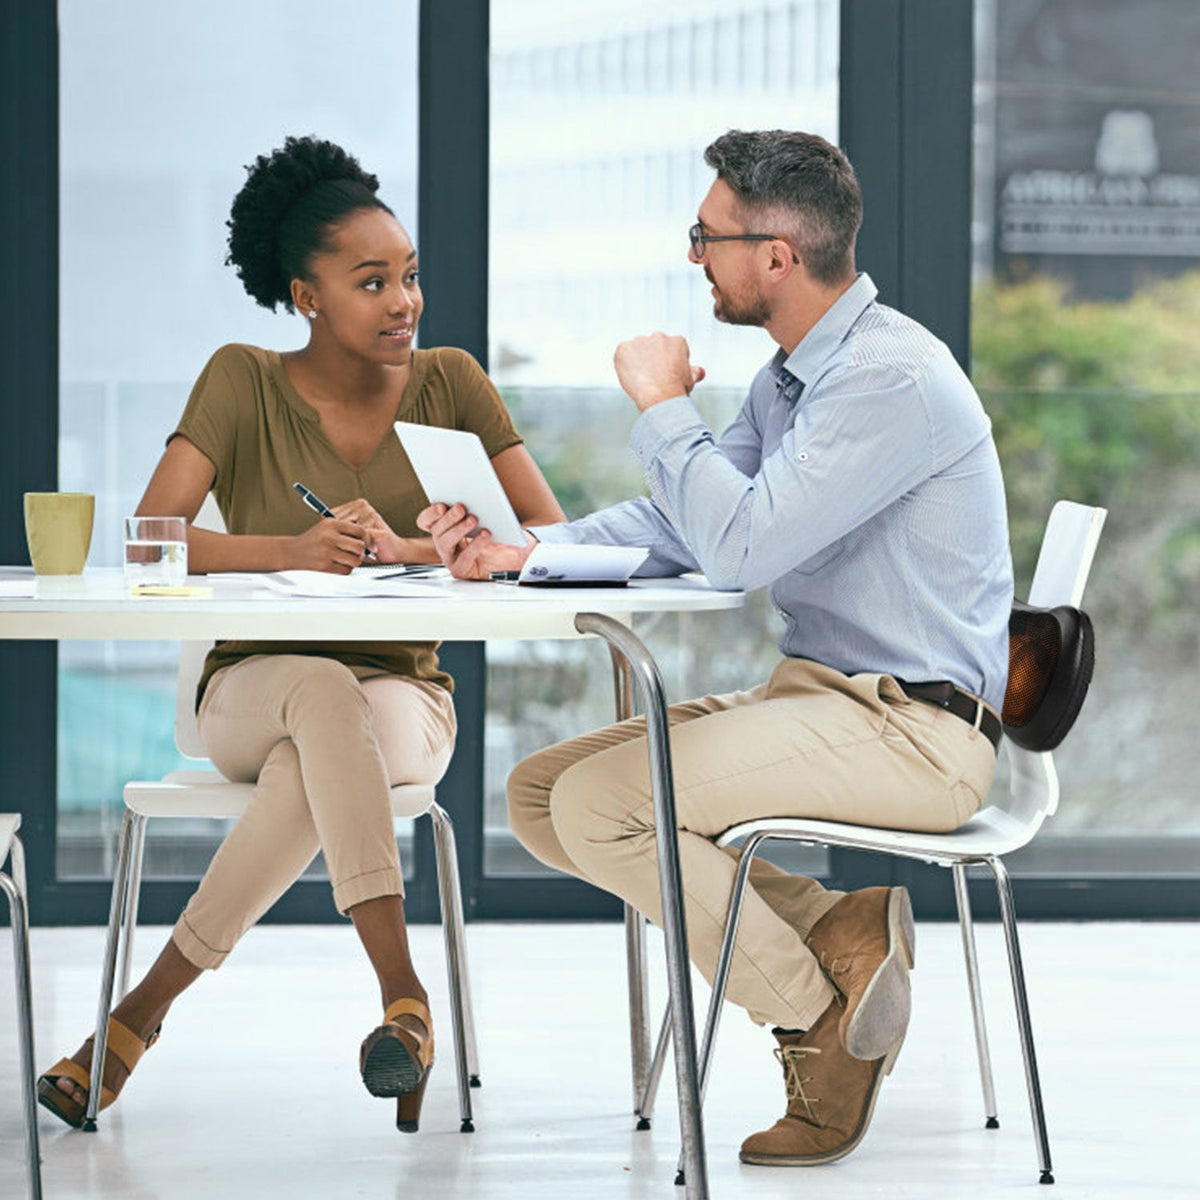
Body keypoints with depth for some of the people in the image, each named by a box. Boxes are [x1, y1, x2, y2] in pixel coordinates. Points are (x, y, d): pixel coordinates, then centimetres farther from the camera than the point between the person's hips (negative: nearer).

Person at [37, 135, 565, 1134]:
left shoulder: (449, 383, 1)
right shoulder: (244, 383, -4)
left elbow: (550, 537, -6)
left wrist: (406, 551, -26)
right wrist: (292, 550, -33)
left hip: (404, 698, 1)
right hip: (254, 688, -1)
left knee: (320, 763, -37)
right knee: (323, 690, -39)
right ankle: (403, 996, -47)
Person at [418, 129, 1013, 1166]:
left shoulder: (890, 378, -19)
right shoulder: (793, 377, 14)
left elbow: (740, 544, -26)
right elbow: (690, 526, 14)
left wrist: (663, 406, -12)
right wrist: (521, 551, 1)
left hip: (911, 731, -10)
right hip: (817, 694, 10)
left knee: (600, 802, -21)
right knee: (539, 794, 3)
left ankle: (819, 1011, -4)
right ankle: (831, 925, -2)